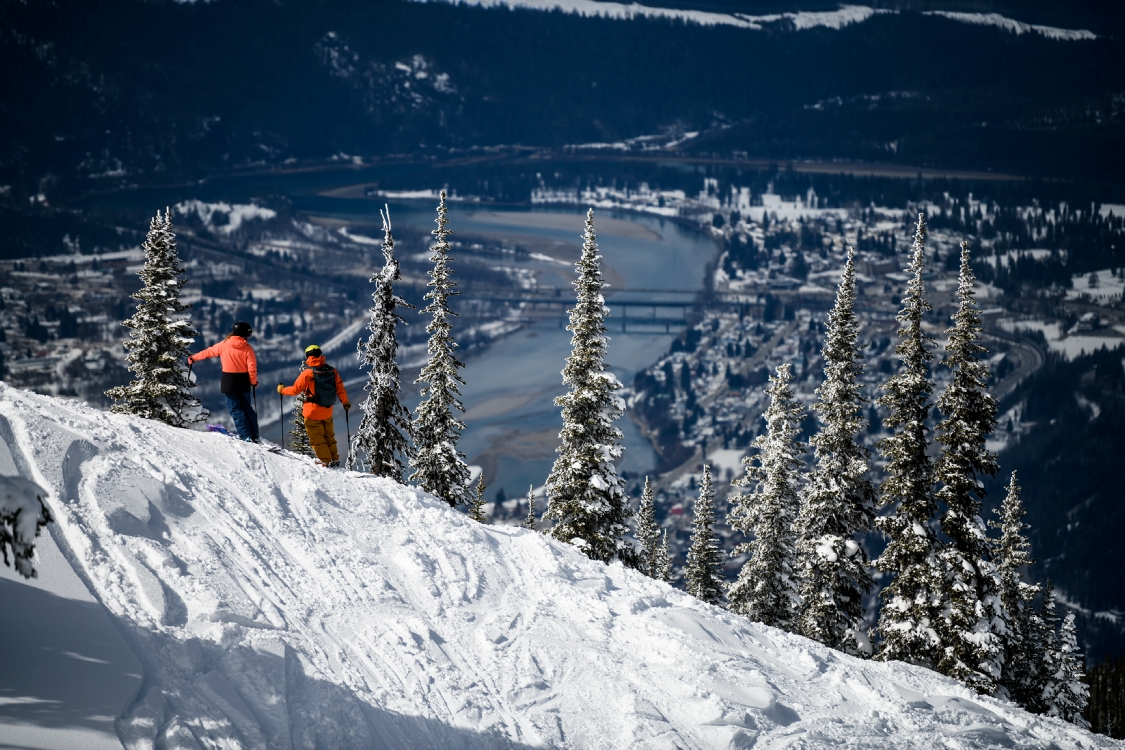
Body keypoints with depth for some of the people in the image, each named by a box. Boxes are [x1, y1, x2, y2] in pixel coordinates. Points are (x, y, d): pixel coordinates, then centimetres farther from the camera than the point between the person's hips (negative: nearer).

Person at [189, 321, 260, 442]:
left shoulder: (224, 345, -5)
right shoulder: (247, 348, -6)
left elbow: (208, 352, 7)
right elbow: (252, 367, -8)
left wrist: (194, 358, 22)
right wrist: (254, 382, 7)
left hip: (229, 382, -2)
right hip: (243, 382, 2)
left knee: (235, 409, 2)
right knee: (247, 407, 15)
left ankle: (246, 436, -7)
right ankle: (255, 436, 14)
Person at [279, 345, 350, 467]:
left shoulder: (307, 373, -16)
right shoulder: (332, 371, -4)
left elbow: (296, 389, -10)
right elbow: (340, 388, 3)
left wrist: (282, 390, 9)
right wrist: (346, 402, 19)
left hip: (313, 412, -5)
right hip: (327, 411, 5)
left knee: (316, 437, 6)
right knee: (329, 436, 20)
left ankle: (326, 460, 5)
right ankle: (334, 459, 21)